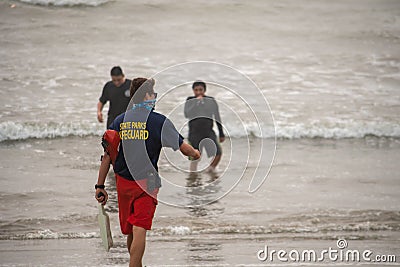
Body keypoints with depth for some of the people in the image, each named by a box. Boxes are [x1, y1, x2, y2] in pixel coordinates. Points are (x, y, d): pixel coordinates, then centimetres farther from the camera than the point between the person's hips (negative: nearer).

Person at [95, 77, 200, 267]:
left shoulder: (119, 121, 3)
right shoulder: (159, 121, -7)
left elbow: (107, 156, 2)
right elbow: (183, 148, 1)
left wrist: (100, 186, 6)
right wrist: (195, 153, 24)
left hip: (122, 182, 4)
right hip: (147, 183, -4)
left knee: (129, 232, 16)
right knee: (139, 231, -8)